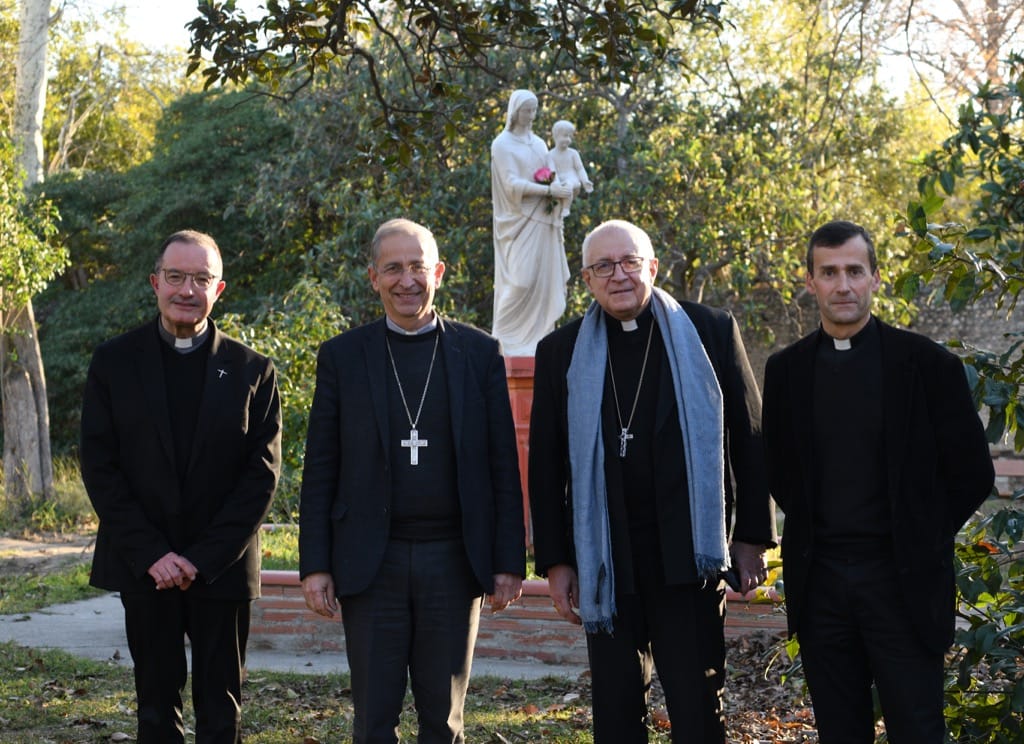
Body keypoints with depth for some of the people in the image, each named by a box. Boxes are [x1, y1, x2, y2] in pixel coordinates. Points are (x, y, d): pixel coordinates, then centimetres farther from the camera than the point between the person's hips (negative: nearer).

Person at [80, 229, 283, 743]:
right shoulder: (113, 362, 2)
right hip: (144, 568, 1)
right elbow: (99, 467, -2)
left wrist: (203, 560, -12)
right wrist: (151, 554, -11)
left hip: (223, 567, 0)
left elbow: (262, 473, -3)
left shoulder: (252, 371, 1)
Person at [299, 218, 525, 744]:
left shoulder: (479, 353, 4)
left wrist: (510, 562, 0)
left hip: (453, 560, 0)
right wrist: (315, 566, -2)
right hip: (371, 561, 0)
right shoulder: (341, 357, 4)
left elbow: (503, 465, 4)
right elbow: (319, 471, 4)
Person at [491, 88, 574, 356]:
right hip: (519, 221, -6)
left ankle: (536, 333, 7)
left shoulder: (538, 143, 15)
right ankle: (504, 334, 1)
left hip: (542, 220, 6)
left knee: (544, 279, 2)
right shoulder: (502, 144, -4)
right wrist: (548, 190, -21)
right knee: (521, 279, -12)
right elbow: (512, 184, -13)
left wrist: (556, 191, -5)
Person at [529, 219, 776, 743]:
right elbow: (546, 466, 8)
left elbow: (749, 440, 4)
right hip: (604, 558, 2)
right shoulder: (561, 353, 6)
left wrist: (753, 537, 1)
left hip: (688, 554, -2)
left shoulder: (710, 332, 2)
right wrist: (555, 561, 5)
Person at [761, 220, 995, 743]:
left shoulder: (928, 365, -5)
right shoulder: (785, 370, 5)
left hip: (901, 579, -3)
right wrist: (813, 531, 9)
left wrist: (921, 538, 3)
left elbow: (972, 473, 0)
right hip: (819, 578, 3)